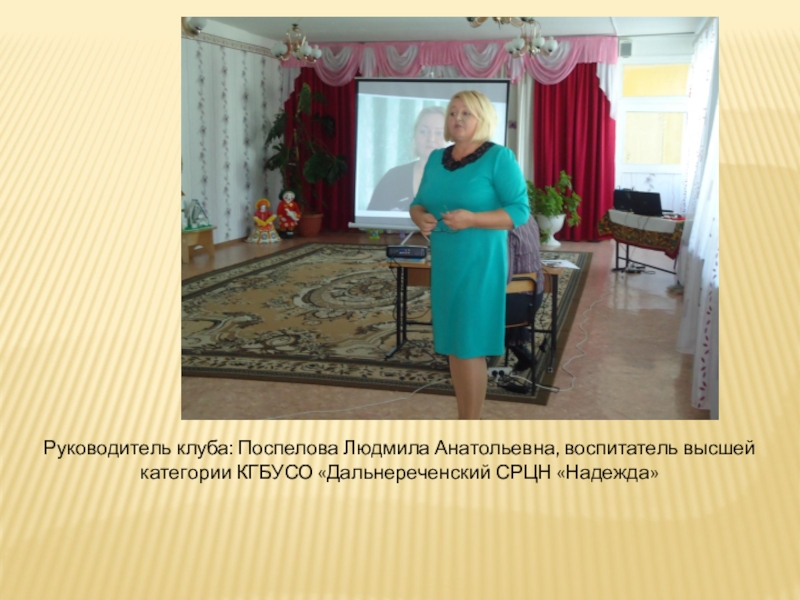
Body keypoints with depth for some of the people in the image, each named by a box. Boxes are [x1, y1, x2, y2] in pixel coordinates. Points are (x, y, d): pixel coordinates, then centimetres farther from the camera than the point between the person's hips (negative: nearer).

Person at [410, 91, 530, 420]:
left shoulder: (499, 157, -8)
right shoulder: (437, 158, 11)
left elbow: (520, 210, -12)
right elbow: (418, 203, 15)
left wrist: (472, 219, -23)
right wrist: (420, 218, -9)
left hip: (479, 264, -6)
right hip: (443, 263, 6)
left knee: (470, 346, -4)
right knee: (452, 344, 10)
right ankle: (462, 421, 23)